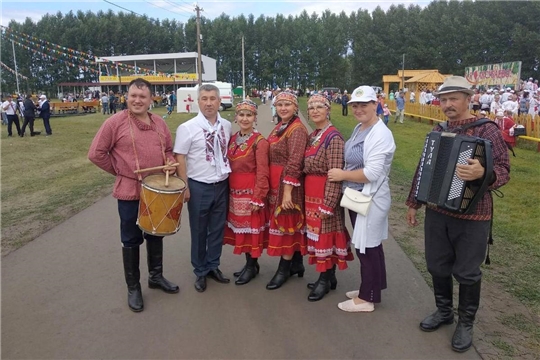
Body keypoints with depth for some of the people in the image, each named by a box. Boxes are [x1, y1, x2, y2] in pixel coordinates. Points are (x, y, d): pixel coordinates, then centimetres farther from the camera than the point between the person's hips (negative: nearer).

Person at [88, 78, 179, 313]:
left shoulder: (159, 123, 5)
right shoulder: (115, 122, -11)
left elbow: (168, 150, 15)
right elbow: (96, 154, -9)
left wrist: (170, 164, -5)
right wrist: (119, 171, -5)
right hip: (130, 192, -5)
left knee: (156, 235, 18)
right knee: (131, 240, 8)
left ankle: (156, 276, 37)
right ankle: (133, 288, 23)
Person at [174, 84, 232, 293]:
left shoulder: (227, 126, 3)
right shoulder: (187, 128, -10)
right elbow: (179, 158, -9)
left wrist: (229, 175, 8)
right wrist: (184, 187, -12)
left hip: (222, 185, 4)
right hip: (199, 187, -4)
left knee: (218, 229, 14)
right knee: (199, 231, 10)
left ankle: (213, 266, 33)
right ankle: (200, 272, 28)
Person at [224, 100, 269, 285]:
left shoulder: (260, 141, -12)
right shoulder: (233, 139, 9)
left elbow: (262, 173, -15)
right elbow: (230, 167, 12)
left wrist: (258, 198, -17)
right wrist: (228, 191, 11)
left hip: (251, 192, -7)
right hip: (234, 192, 7)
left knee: (251, 228, 4)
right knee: (240, 227, 14)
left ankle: (252, 266, 19)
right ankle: (249, 263, 30)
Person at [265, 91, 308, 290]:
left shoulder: (297, 129, -16)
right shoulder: (279, 127, 12)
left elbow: (294, 163, -22)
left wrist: (287, 191, -25)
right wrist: (274, 187, 16)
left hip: (288, 184, -9)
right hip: (276, 183, 9)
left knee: (287, 222, 2)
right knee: (292, 223, 16)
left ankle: (284, 269, 15)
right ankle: (296, 263, 29)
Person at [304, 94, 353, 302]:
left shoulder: (333, 138, -15)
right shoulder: (312, 136, 11)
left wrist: (328, 204, -21)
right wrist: (307, 196, 14)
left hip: (325, 194, -9)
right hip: (311, 194, 9)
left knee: (326, 235, 2)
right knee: (317, 234, 15)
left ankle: (326, 279, 17)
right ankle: (327, 276, 29)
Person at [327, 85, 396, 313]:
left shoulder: (380, 134, -20)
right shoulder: (359, 129, 10)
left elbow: (372, 173, -26)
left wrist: (343, 175, -16)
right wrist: (343, 174, 3)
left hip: (370, 198, -9)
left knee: (367, 248, 2)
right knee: (370, 245, 19)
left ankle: (367, 298, 18)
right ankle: (371, 288, 35)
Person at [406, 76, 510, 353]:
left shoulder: (488, 131, -9)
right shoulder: (438, 130, 8)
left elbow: (503, 170, -13)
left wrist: (483, 173, -36)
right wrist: (413, 203, 14)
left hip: (472, 216, -5)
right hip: (436, 212, 5)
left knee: (467, 272, 8)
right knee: (437, 266, 15)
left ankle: (466, 322, 29)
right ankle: (443, 311, 36)